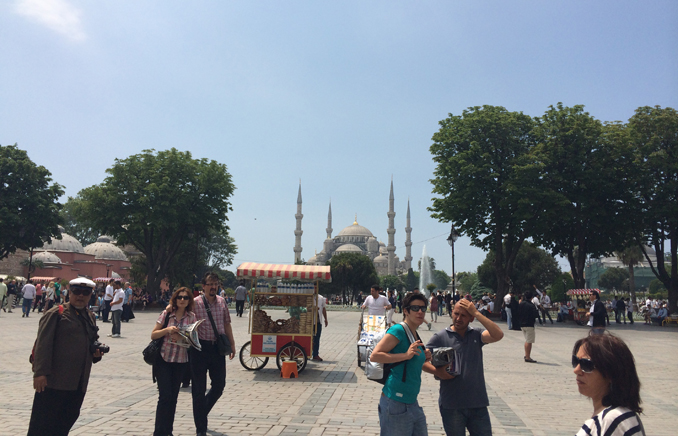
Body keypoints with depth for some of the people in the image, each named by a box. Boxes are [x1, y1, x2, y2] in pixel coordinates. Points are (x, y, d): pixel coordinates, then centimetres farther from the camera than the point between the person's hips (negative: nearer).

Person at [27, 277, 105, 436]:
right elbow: (43, 344, -12)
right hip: (54, 381, -7)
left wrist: (97, 352, 5)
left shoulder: (90, 317, 17)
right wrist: (40, 372, -19)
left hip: (79, 384, 7)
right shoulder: (56, 313, -5)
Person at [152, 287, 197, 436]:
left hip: (181, 362, 2)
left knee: (173, 397, 11)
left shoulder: (192, 317, 0)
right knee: (165, 396, -8)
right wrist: (167, 330, -19)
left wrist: (180, 338, -18)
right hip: (163, 360, -2)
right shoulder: (166, 314, -3)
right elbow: (153, 335, -2)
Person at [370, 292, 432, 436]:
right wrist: (406, 355, -27)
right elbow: (374, 356, -23)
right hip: (396, 403, -9)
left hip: (412, 402, 9)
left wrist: (423, 358, 7)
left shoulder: (415, 335, 12)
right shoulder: (399, 330, -14)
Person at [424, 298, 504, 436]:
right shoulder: (440, 337, -3)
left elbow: (498, 335, -15)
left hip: (478, 404, 2)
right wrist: (437, 372, -21)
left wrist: (476, 313, -16)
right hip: (451, 405, -2)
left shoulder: (476, 335, 4)